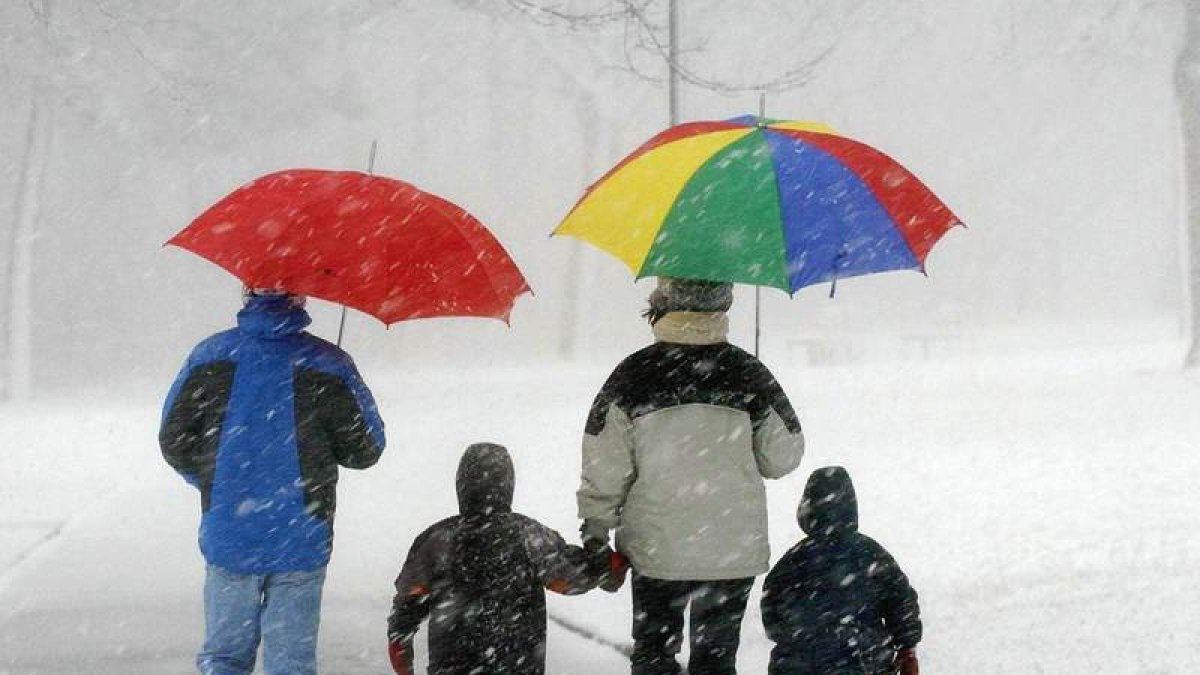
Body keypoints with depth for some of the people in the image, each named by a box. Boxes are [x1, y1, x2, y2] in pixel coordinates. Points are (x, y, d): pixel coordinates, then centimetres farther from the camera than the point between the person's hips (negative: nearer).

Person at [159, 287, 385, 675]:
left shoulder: (210, 357, -4)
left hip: (227, 537, 1)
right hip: (301, 541, -1)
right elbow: (366, 449, -2)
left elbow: (173, 443, 3)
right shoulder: (327, 363, -9)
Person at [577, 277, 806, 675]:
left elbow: (605, 467, -7)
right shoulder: (749, 374, -8)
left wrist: (595, 528, 6)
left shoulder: (632, 375, -11)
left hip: (656, 549, -1)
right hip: (735, 551, 1)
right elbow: (782, 457, 1)